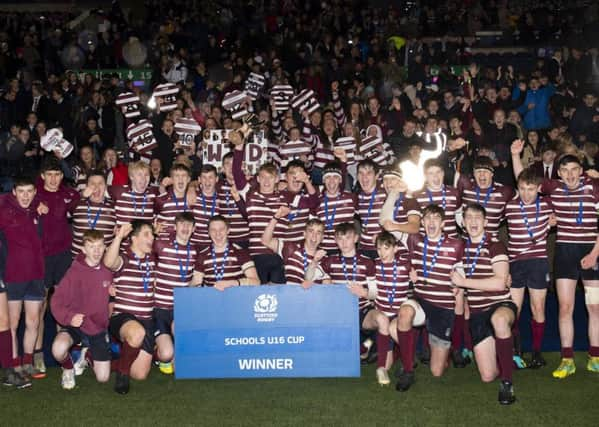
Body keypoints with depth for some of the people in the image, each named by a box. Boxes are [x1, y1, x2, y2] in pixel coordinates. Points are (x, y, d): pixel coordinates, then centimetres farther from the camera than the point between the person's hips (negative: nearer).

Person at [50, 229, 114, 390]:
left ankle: (88, 354, 40)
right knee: (59, 349, -36)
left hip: (99, 328, 4)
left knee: (103, 378, 5)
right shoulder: (75, 272, -20)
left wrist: (113, 291, -4)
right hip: (76, 324, -3)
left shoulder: (107, 270, -5)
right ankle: (68, 369, 2)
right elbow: (57, 302, -18)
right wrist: (69, 317, -35)